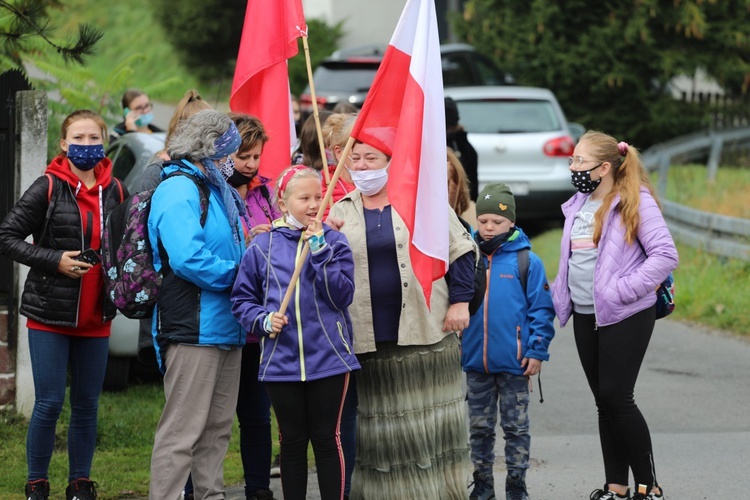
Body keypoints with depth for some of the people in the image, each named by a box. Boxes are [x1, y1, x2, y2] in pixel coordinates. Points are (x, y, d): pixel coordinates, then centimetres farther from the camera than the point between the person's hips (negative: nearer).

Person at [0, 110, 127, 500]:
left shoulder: (115, 191, 6)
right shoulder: (48, 188, -5)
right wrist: (54, 260, -16)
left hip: (95, 318, 3)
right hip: (50, 316, -3)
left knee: (87, 405, 8)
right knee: (49, 402, -4)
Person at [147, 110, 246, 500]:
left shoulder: (213, 188, 19)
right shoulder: (178, 190, -12)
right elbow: (187, 258, -24)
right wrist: (236, 274, -14)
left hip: (225, 327, 10)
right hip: (194, 329, -10)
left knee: (217, 428, 15)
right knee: (183, 430, -10)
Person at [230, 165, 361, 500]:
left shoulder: (334, 242, 2)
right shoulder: (262, 247, 3)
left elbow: (343, 295, -10)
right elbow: (242, 299, 9)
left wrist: (319, 251, -15)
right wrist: (263, 320, -10)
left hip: (328, 357, -1)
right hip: (281, 360, 1)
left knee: (326, 438, 3)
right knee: (292, 441, 10)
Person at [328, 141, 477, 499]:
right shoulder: (341, 212, 10)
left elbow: (461, 250, 7)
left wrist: (459, 301, 0)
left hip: (426, 335, -2)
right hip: (370, 343, 2)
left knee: (433, 419, 1)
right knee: (380, 422, 3)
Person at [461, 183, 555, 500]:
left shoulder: (526, 261, -7)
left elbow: (542, 309, -5)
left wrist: (538, 351, -9)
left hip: (514, 364, -3)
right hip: (475, 362, 3)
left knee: (516, 426, 7)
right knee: (479, 426, 13)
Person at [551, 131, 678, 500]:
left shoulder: (636, 202, -11)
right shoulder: (578, 205, 13)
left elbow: (665, 255, -16)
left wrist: (623, 289, -21)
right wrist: (560, 293, 10)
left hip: (626, 317, -7)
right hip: (586, 316, 7)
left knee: (616, 397, -10)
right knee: (604, 401, 8)